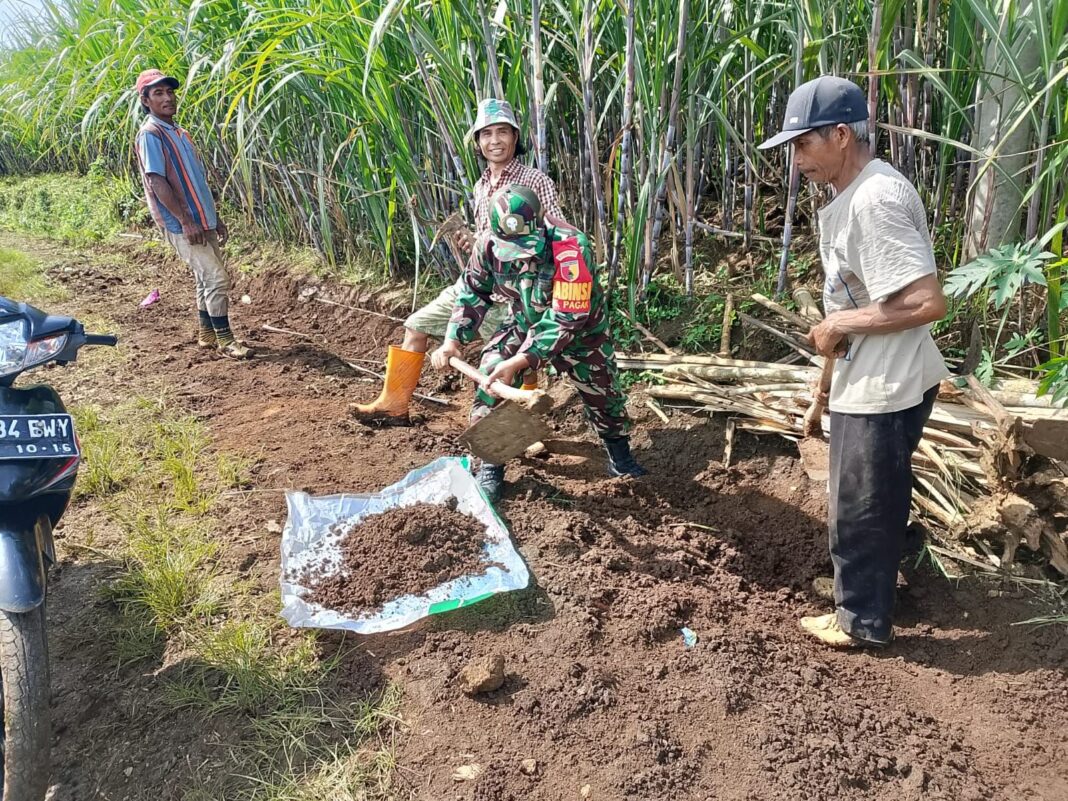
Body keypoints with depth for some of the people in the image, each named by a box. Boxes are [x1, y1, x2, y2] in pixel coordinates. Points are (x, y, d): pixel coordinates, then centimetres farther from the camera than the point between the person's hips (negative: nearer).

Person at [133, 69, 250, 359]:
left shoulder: (179, 133, 16)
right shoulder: (151, 134, -11)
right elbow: (157, 183, -18)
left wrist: (214, 217, 17)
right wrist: (186, 221, -23)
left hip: (201, 221, 9)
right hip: (182, 225, -9)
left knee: (206, 279, 14)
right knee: (217, 279, -9)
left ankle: (206, 333, 24)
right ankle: (224, 339, -1)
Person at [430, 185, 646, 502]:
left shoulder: (570, 248, -38)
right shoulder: (489, 244, -24)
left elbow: (566, 319, -36)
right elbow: (473, 291, -5)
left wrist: (519, 362, -40)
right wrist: (453, 340, -15)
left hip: (579, 329, -2)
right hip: (524, 324, 3)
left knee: (602, 390, 10)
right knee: (490, 378, -14)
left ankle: (620, 457, 38)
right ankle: (491, 467, 4)